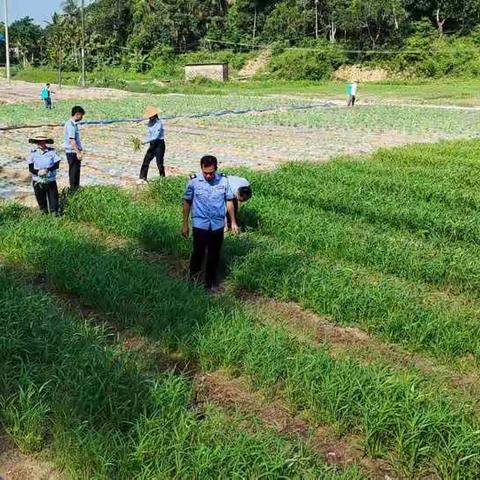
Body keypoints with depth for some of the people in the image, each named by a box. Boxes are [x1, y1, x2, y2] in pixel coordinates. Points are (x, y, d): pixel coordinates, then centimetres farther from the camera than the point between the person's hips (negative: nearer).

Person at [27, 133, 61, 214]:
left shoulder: (52, 151, -4)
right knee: (40, 197, 11)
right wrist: (38, 172, -23)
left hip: (50, 180, -1)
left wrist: (47, 170, -22)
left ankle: (54, 212, 13)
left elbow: (56, 164, -8)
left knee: (53, 196, 1)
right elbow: (30, 168, -3)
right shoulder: (33, 153, -1)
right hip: (37, 181, 1)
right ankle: (44, 212, 27)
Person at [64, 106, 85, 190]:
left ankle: (76, 188, 26)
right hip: (72, 152, -10)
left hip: (75, 152, 10)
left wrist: (80, 149, 18)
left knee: (76, 171, 17)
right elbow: (71, 140, -23)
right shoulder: (70, 125, -18)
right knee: (73, 172, -1)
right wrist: (78, 152, -24)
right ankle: (73, 189, 7)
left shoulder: (74, 124, 12)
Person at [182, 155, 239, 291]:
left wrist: (233, 222, 6)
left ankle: (211, 283, 27)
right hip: (200, 225, -2)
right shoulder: (194, 181, -9)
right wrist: (185, 224, 2)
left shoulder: (223, 180, -5)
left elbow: (229, 201, 5)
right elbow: (187, 202, 0)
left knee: (214, 255, 11)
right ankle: (193, 280, 17)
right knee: (198, 253, -5)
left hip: (218, 225, 2)